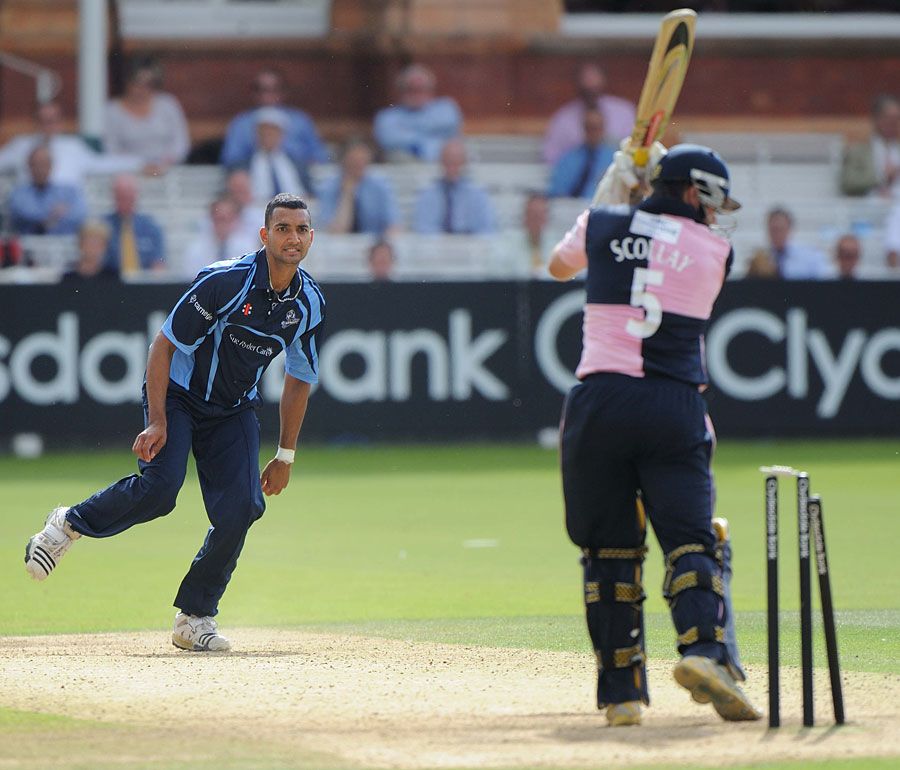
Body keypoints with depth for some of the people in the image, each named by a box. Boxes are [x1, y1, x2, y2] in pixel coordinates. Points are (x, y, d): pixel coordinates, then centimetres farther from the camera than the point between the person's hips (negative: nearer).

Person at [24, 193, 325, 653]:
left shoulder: (310, 302, -4)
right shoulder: (225, 281, -21)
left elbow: (299, 380, 10)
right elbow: (163, 345, -16)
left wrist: (285, 456, 11)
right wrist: (157, 422, -22)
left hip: (234, 412, 5)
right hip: (178, 395, -5)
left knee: (242, 506, -14)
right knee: (159, 485, -26)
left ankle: (195, 617, 0)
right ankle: (70, 524, 1)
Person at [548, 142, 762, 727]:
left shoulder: (603, 225, 10)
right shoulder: (716, 251, 6)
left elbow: (560, 266, 32)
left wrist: (612, 193, 41)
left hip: (601, 403, 2)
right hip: (676, 409, -2)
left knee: (610, 547, 8)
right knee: (691, 537, -5)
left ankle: (622, 690, 5)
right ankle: (704, 650, -32)